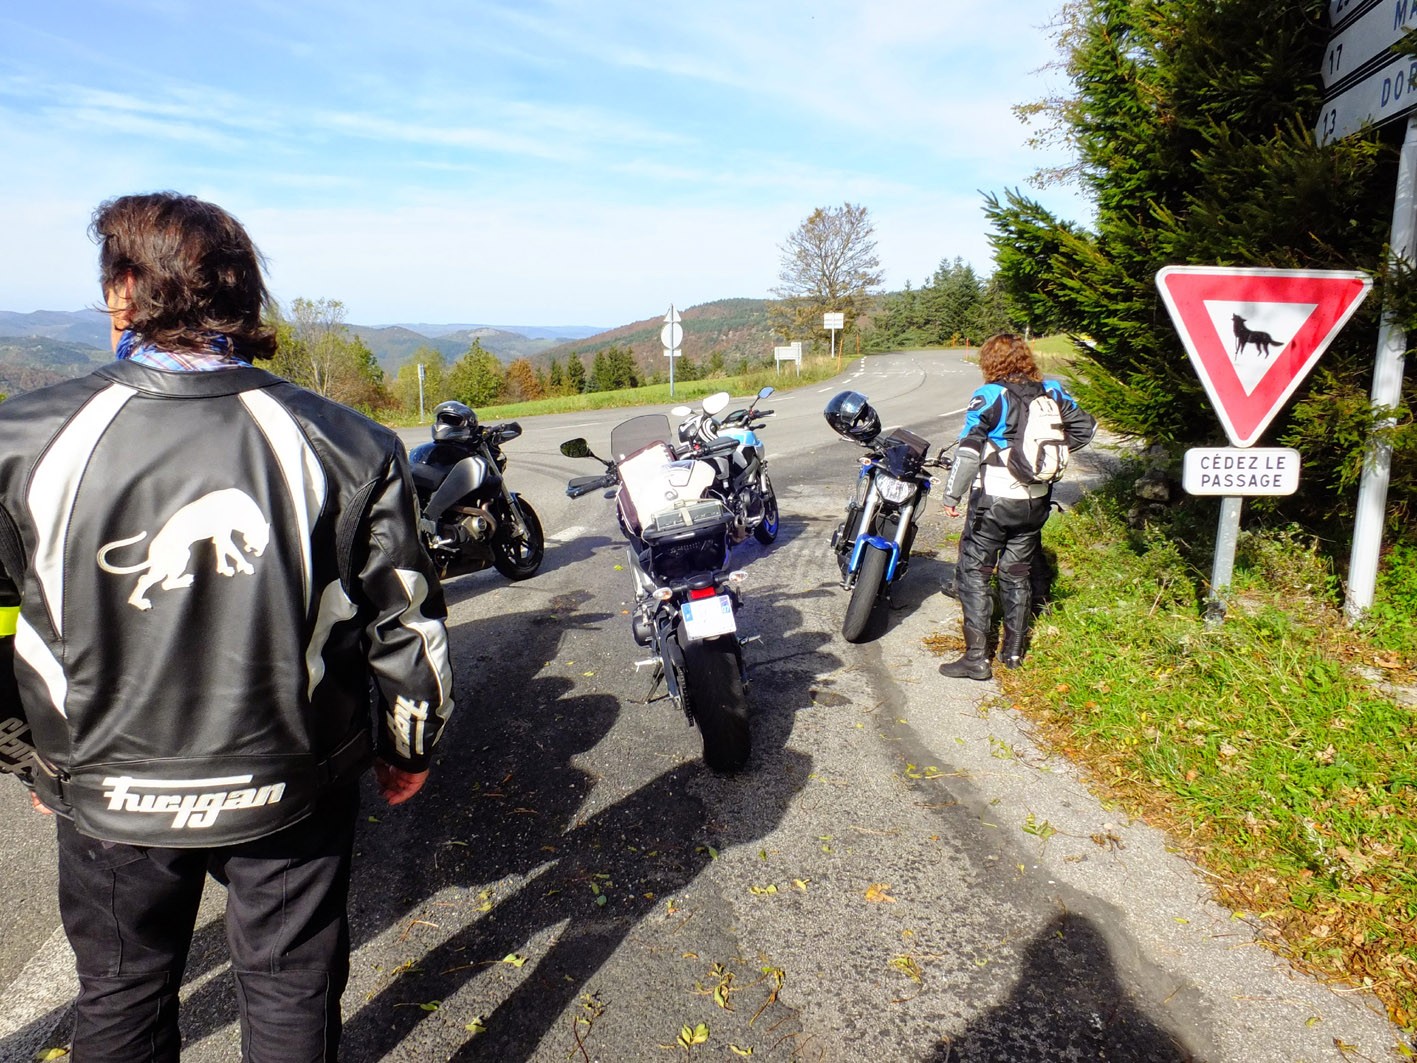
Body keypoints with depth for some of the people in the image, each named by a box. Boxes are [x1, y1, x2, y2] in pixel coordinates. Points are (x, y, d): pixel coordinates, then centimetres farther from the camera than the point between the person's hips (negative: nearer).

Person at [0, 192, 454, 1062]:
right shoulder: (345, 447, -17)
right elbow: (406, 625, -11)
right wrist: (408, 746, 7)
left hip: (112, 794, 1)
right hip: (292, 788, 0)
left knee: (123, 993, 27)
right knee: (292, 987, 21)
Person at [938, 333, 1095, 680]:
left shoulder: (989, 397, -13)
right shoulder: (1051, 392, 4)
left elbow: (968, 452, -17)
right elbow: (1085, 428, 14)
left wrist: (951, 496, -10)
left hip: (993, 502, -6)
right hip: (1036, 503, 6)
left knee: (973, 574, 2)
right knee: (1017, 575, 18)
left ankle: (977, 657, -1)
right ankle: (1014, 651, 26)